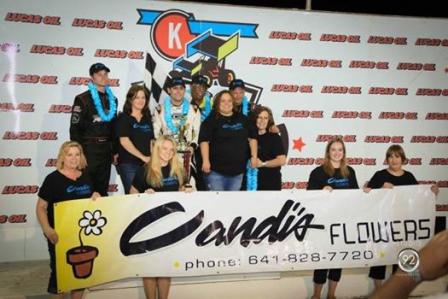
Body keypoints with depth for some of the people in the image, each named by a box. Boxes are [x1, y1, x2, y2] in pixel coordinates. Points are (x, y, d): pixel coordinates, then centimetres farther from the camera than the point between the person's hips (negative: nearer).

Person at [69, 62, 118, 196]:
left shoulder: (112, 99, 13)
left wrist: (115, 151, 13)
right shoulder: (82, 99, -6)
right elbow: (75, 128, -9)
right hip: (89, 149, -5)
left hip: (106, 149, 5)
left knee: (103, 188, 12)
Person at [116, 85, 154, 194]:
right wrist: (143, 157, -15)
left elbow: (151, 140, 13)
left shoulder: (147, 118, 14)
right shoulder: (123, 118, -1)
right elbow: (124, 141, -11)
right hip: (129, 164, -4)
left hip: (146, 163, 5)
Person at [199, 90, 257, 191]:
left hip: (238, 169, 5)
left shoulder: (242, 119, 9)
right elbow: (204, 141, -11)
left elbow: (252, 138, 14)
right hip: (216, 170, -5)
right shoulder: (211, 120, -4)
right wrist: (206, 161, -19)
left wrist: (254, 156, 6)